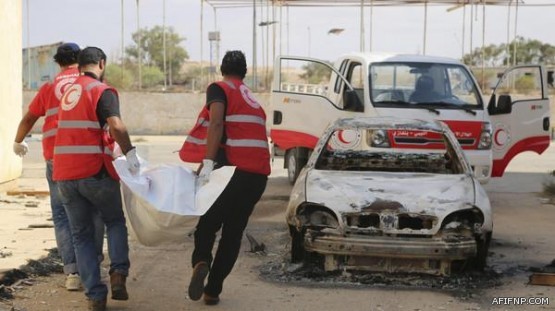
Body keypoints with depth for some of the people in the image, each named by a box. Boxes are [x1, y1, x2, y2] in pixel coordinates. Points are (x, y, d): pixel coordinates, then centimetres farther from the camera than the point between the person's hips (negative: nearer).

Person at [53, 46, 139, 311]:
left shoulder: (69, 92, 16)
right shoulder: (103, 91, -6)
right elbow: (115, 126, -23)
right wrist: (130, 153, -18)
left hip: (65, 175, 5)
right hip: (94, 172, -5)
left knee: (82, 235, 11)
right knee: (115, 222, 17)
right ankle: (118, 274, -1)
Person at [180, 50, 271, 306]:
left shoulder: (219, 89, 4)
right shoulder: (252, 100, 24)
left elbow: (216, 124, -14)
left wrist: (208, 162, -20)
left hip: (232, 167, -5)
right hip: (258, 173, 5)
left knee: (208, 222, 12)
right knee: (233, 232, 11)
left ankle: (201, 261, -16)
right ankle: (212, 291, 11)